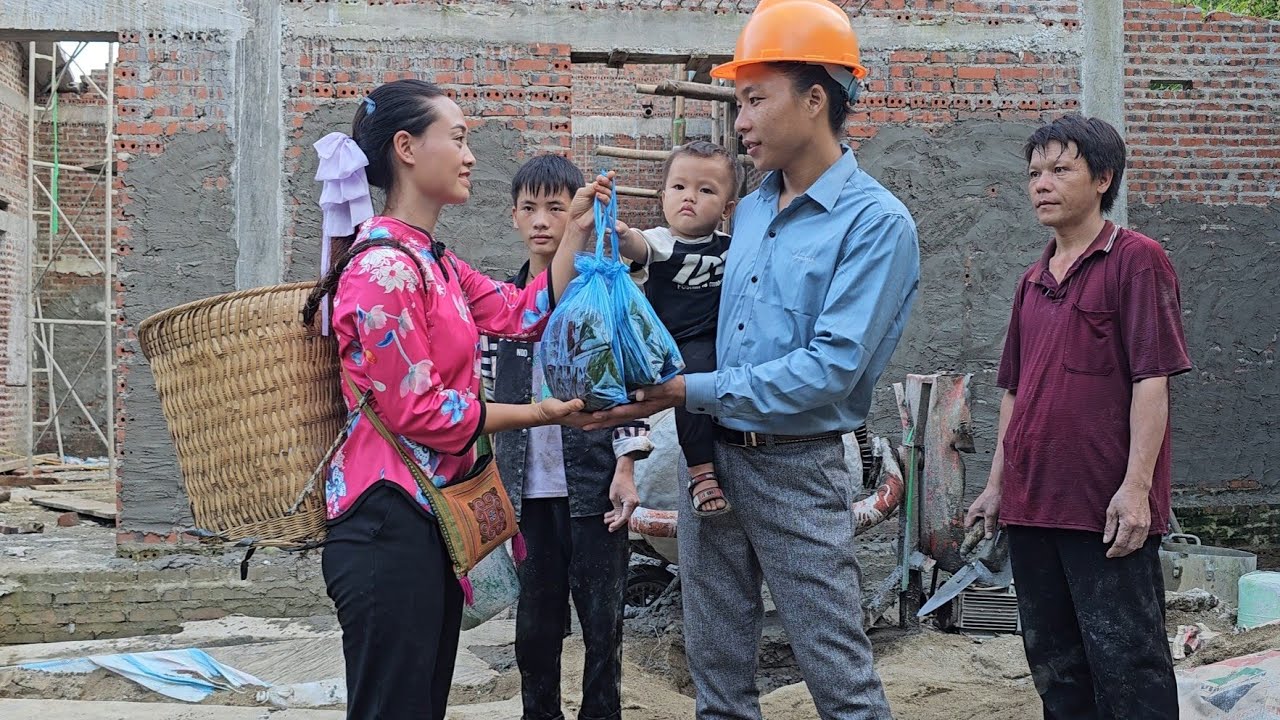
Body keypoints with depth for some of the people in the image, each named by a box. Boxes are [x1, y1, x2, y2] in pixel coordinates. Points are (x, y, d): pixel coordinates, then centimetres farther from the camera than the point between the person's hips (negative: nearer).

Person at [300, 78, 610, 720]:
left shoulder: (432, 263, 15)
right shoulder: (384, 266, -16)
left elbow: (525, 313, 17)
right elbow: (419, 412, -17)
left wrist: (576, 231, 15)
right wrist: (540, 414, -9)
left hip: (432, 517, 10)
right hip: (388, 526, -10)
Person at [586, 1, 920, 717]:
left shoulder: (876, 222, -12)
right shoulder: (749, 212, 11)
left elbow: (831, 367, -20)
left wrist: (693, 391, -19)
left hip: (798, 469, -7)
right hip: (711, 458, 7)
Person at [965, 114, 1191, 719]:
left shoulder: (1136, 261, -6)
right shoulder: (1034, 280, 16)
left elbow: (1151, 381, -12)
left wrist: (1136, 487, -18)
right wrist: (997, 486, 17)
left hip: (1106, 510, -7)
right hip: (1033, 506, 8)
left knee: (1125, 666, -4)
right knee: (1053, 666, 13)